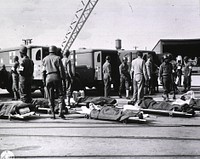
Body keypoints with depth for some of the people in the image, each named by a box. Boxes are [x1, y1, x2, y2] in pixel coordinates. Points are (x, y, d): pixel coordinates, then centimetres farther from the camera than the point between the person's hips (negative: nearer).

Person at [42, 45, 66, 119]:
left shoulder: (45, 59, 11)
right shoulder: (57, 58, 2)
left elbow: (43, 71, 9)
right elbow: (61, 69, -4)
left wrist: (44, 81, 13)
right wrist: (63, 78, -1)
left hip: (48, 78, 3)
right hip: (56, 77, -2)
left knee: (50, 97, 6)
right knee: (60, 95, 3)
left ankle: (53, 114, 6)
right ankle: (60, 112, -10)